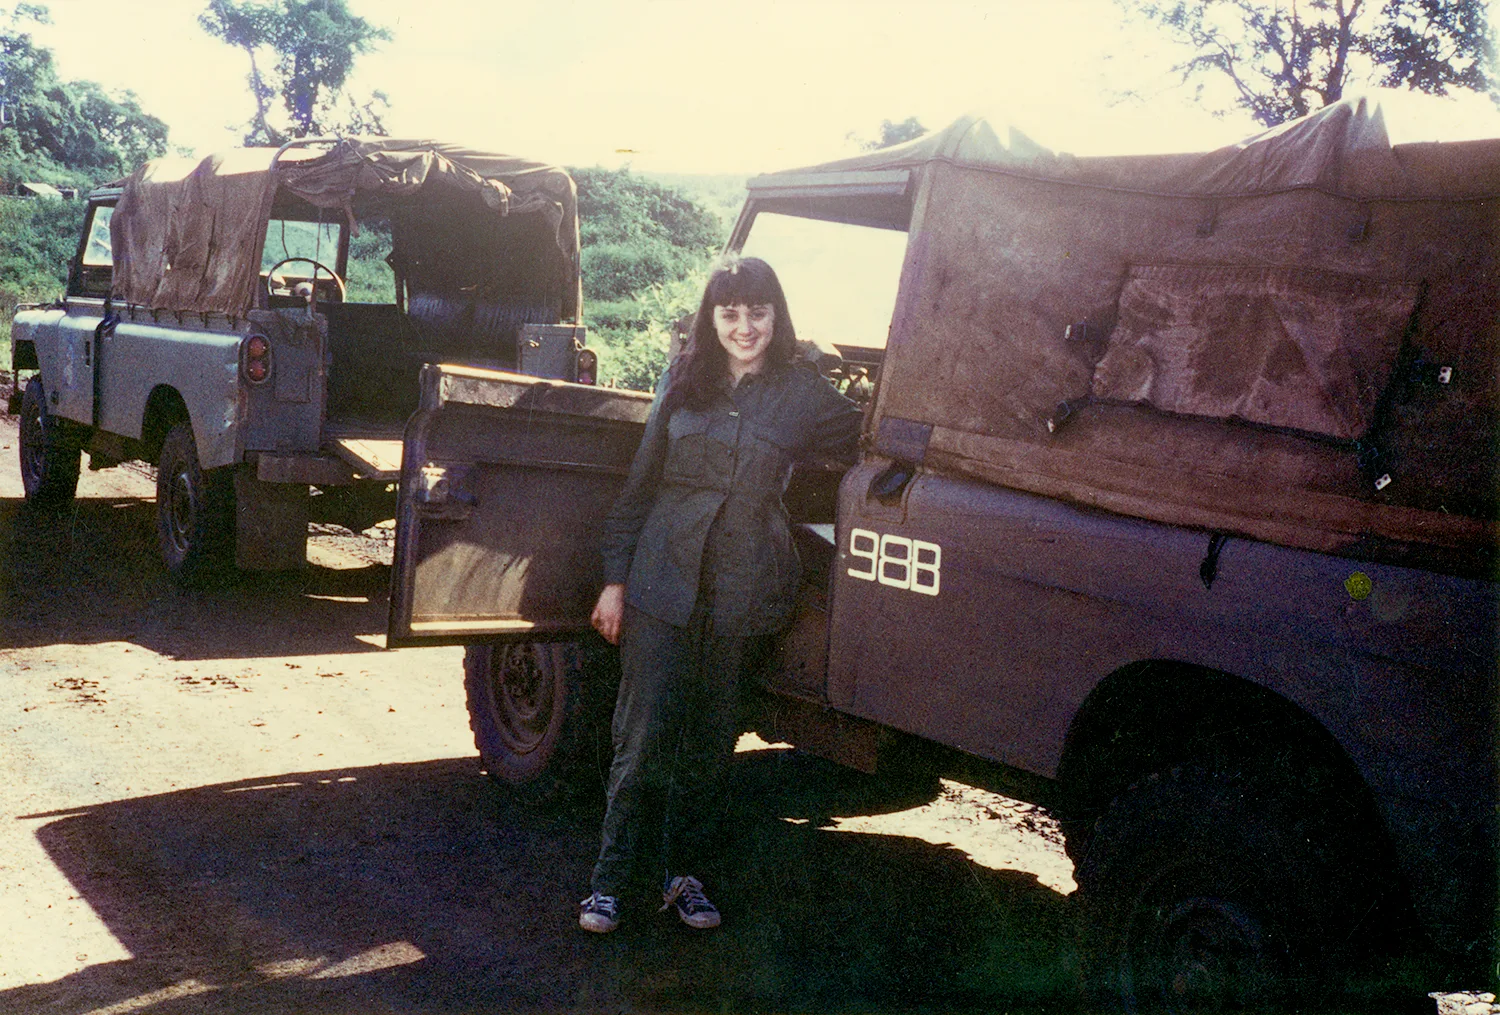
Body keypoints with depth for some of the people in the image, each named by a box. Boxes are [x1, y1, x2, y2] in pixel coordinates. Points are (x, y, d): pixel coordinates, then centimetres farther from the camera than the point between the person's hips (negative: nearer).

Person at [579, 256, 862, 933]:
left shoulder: (801, 393, 3)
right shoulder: (682, 381, 6)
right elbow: (639, 484, 8)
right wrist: (615, 579, 5)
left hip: (744, 592, 0)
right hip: (662, 580, 0)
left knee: (710, 739, 9)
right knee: (644, 735, -1)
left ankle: (685, 874, 25)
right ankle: (609, 879, 12)